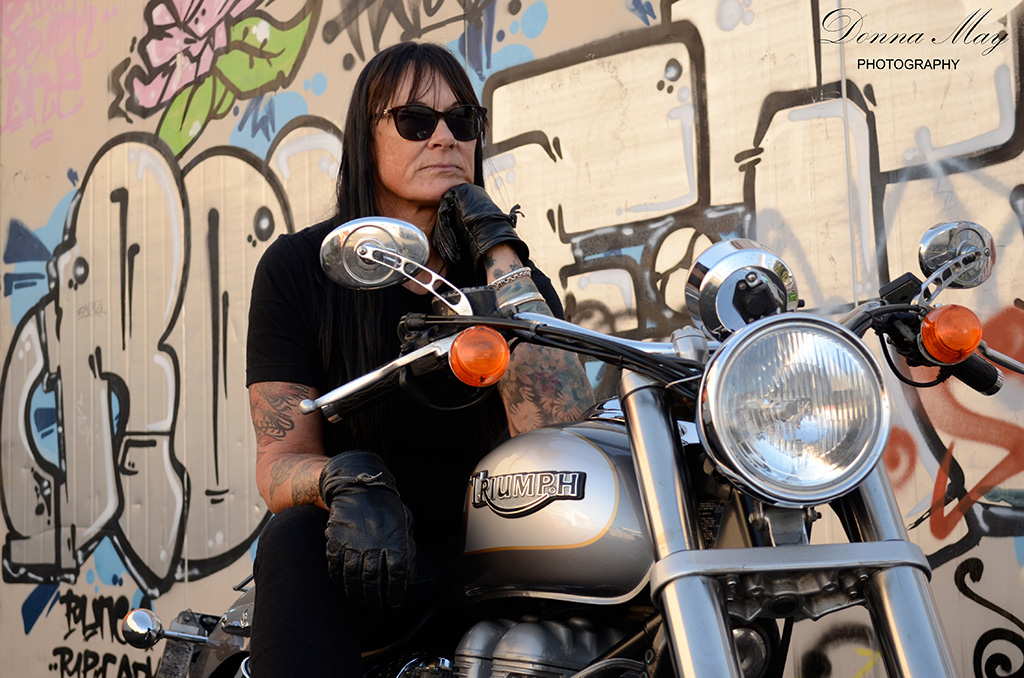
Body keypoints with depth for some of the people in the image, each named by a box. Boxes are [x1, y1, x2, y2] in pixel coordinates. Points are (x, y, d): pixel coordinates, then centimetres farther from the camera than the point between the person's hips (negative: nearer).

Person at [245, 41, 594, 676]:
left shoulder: (515, 275, 1)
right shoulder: (298, 267, -1)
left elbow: (564, 436, -19)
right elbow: (279, 459, -6)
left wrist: (501, 259, -19)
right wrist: (347, 479, -31)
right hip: (359, 563, -1)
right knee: (297, 536, -33)